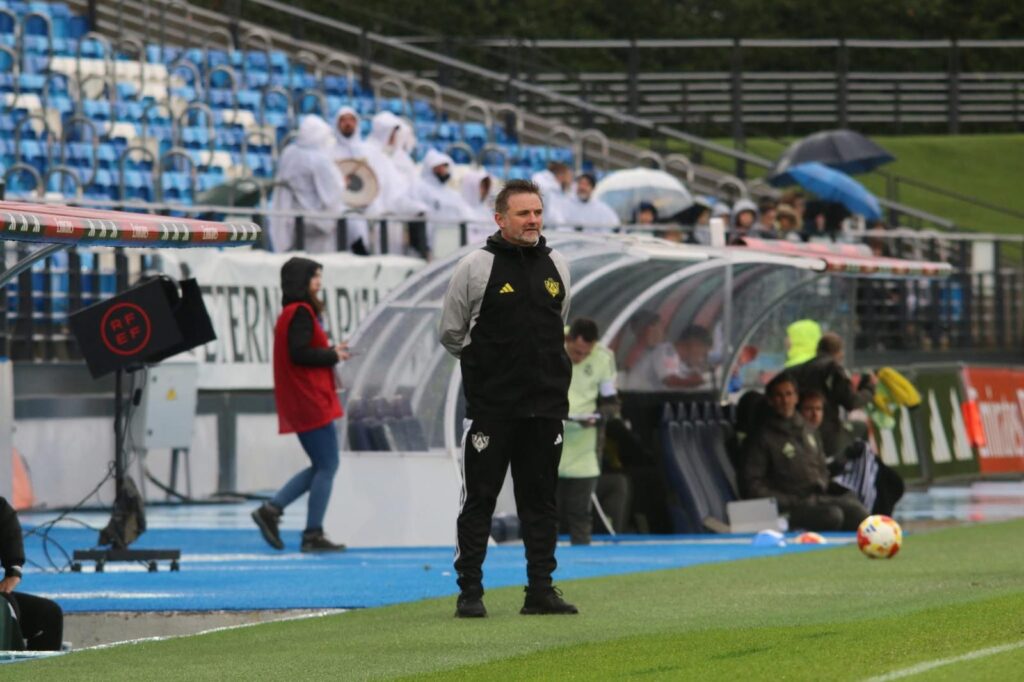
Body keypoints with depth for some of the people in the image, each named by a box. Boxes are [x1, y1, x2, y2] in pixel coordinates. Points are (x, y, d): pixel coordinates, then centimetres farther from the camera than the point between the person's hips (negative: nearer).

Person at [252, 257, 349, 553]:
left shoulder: (292, 314, 17)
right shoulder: (301, 313, -14)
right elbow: (299, 354, -23)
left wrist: (331, 351, 8)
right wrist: (333, 355, -10)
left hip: (301, 404, 10)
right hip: (310, 403, -10)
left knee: (321, 466, 15)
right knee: (327, 466, -5)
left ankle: (271, 510, 9)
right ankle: (313, 534, -4)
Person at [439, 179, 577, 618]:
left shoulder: (556, 267, 10)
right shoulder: (475, 268, -4)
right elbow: (451, 334, 5)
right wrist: (484, 367, 9)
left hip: (546, 404, 4)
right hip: (490, 406, -4)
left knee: (541, 499, 6)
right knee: (479, 499, -2)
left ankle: (541, 590, 11)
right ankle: (470, 592, 3)